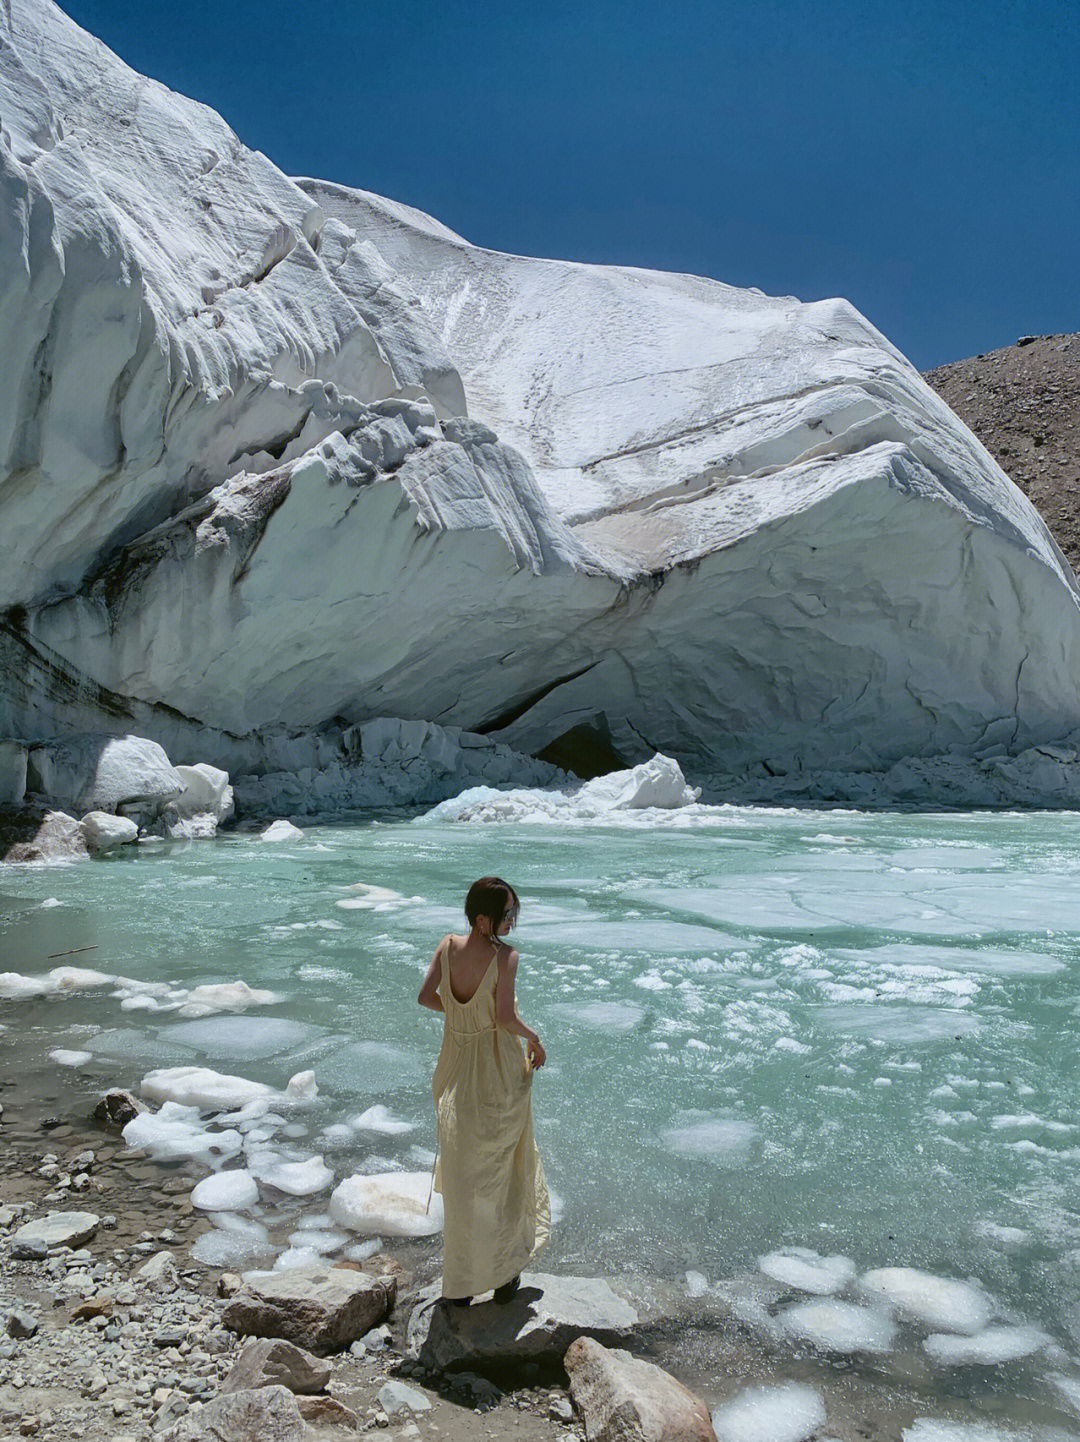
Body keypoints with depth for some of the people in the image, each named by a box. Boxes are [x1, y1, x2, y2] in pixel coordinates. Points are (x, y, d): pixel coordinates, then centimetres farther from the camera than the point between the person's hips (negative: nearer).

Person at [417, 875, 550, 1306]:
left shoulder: (447, 946, -8)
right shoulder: (505, 955, -23)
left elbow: (425, 996, -8)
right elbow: (506, 1017, -27)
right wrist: (534, 1039, -8)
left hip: (456, 1072, 5)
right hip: (499, 1075, -4)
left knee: (461, 1175, 18)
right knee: (502, 1169, 16)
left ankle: (459, 1285, 30)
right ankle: (503, 1273, 32)